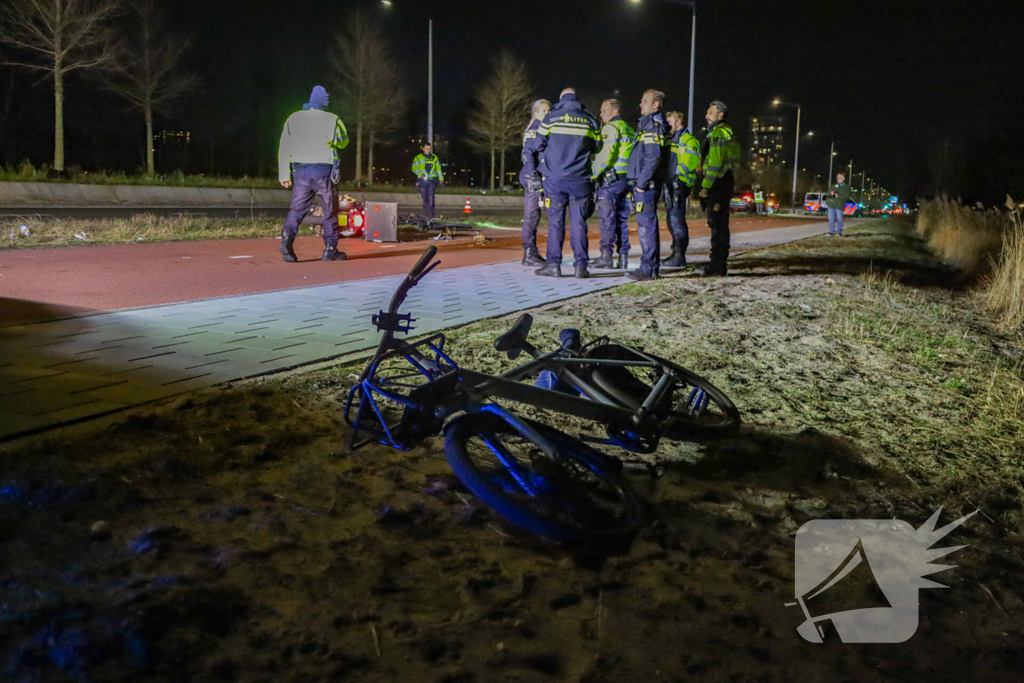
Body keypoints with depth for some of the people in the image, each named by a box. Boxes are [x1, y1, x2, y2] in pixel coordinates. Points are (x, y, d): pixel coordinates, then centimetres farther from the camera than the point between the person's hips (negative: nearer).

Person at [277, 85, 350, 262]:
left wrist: (285, 175, 3)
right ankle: (330, 249, 12)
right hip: (324, 170, -2)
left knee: (297, 209, 4)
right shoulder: (332, 120, -1)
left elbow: (284, 148, 2)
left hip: (300, 170, 2)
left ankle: (287, 237, -20)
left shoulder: (293, 119, 6)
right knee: (330, 211, 10)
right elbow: (344, 142, 15)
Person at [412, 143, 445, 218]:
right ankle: (425, 213, 10)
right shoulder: (418, 158, 6)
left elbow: (438, 169, 15)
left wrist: (441, 178, 6)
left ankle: (431, 213, -10)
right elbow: (414, 168, 3)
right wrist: (420, 173, -14)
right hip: (422, 180, 0)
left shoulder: (435, 158, 12)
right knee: (425, 198, 1)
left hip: (432, 180, 0)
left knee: (431, 197, -12)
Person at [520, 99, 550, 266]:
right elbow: (528, 154, -17)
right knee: (532, 215, -8)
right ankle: (529, 254, -6)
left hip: (538, 178, 9)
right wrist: (534, 177, -25)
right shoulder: (533, 130, -8)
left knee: (533, 216, 10)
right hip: (532, 177, -9)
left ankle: (533, 253, 15)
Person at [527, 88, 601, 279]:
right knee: (578, 223, 3)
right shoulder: (589, 120, 7)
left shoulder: (551, 117, 0)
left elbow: (536, 145, 1)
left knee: (555, 223, 2)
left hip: (555, 179, -1)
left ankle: (553, 264, 1)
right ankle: (581, 265, 1)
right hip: (580, 180, 1)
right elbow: (596, 148, 13)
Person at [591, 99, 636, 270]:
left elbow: (606, 153, -18)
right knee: (622, 219, 10)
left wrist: (594, 174, -14)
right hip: (627, 178, 8)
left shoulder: (611, 128, -7)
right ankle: (623, 257, 10)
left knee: (607, 219, -5)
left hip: (611, 178, -8)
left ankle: (606, 256, -6)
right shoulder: (629, 129, 19)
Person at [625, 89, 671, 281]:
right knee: (647, 225, 13)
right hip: (644, 184, 10)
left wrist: (642, 182, -20)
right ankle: (652, 265, 20)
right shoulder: (647, 124, 20)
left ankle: (648, 269, -8)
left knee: (646, 226, -9)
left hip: (647, 185, -10)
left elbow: (654, 157, -20)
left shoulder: (654, 125, -11)